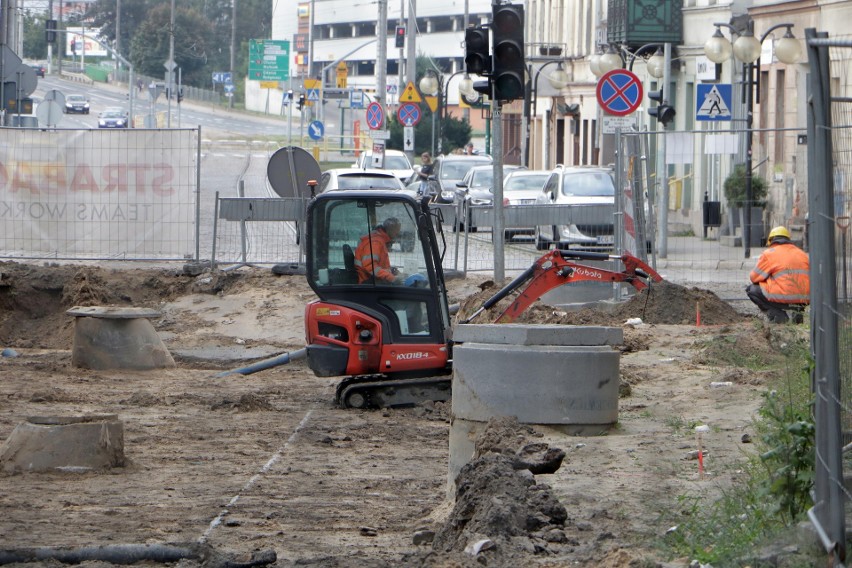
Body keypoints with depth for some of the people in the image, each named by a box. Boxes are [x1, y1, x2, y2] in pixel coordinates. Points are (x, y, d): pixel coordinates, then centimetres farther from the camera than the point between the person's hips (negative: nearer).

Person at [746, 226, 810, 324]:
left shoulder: (769, 254, 3)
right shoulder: (802, 254, 18)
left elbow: (754, 278, 7)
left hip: (783, 299, -6)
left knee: (751, 289, 13)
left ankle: (778, 314, -4)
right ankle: (797, 311, 9)